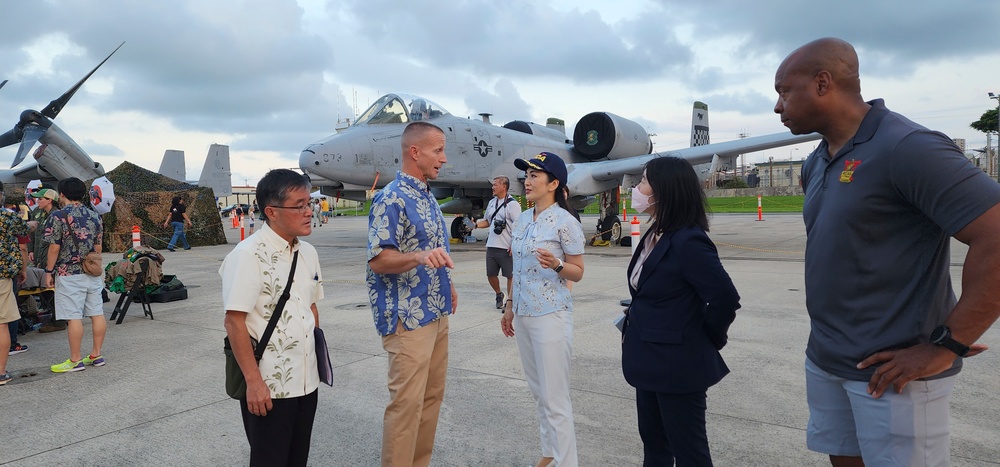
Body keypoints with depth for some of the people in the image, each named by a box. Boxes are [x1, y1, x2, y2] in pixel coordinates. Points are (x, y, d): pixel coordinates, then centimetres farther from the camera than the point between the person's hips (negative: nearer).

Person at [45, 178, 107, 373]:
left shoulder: (58, 217, -9)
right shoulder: (94, 216, 8)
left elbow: (54, 248, -10)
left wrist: (49, 271, -1)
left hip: (69, 275, -6)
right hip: (93, 273, 6)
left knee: (73, 317, -3)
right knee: (97, 313, 8)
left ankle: (75, 361, 2)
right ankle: (96, 355, 16)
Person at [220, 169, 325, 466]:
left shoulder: (308, 253, 7)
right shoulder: (248, 255, -16)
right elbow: (234, 321, -18)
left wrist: (318, 359, 13)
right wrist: (253, 381, -19)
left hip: (306, 381, 7)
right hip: (268, 388, -6)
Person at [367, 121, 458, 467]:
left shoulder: (427, 196, 13)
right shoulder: (391, 199, -16)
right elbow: (378, 259, -22)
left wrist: (447, 285, 19)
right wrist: (419, 257, -36)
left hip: (436, 313, 9)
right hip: (407, 318, -9)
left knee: (432, 396, 16)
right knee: (406, 402, -3)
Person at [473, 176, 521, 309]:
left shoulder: (512, 204, -9)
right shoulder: (492, 202, 14)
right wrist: (475, 224, 4)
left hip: (506, 248, -7)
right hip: (491, 246, 7)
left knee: (510, 276, 3)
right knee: (491, 274, 13)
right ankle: (499, 294, 36)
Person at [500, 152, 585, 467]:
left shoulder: (566, 222, -12)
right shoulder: (523, 219, 9)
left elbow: (578, 272, -8)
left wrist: (556, 264, -27)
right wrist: (510, 304, 16)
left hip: (551, 317, -7)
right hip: (523, 314, 8)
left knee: (555, 399, -2)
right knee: (538, 392, 17)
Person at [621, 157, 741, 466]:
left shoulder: (688, 242, -22)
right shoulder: (655, 235, 7)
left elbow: (725, 299, -23)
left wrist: (707, 340, -8)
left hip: (678, 366, -9)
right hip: (650, 362, 9)